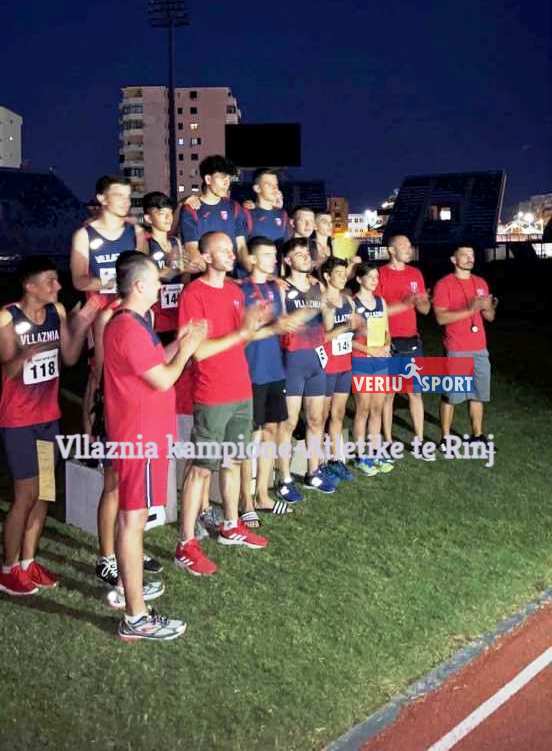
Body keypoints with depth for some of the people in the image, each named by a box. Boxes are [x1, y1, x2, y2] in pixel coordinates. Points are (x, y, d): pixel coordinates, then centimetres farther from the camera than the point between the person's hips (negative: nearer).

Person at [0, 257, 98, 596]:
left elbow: (70, 358, 1)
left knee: (44, 492, 10)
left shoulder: (57, 311, 0)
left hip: (49, 414, 6)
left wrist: (82, 325, -13)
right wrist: (27, 352, -41)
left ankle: (28, 561, 23)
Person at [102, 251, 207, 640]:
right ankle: (136, 618, 0)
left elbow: (153, 367, 20)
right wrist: (186, 350, -4)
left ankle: (128, 586, 35)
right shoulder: (129, 329, -21)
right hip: (140, 436, -11)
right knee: (133, 519, -6)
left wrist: (179, 344, 12)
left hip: (139, 432, 11)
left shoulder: (129, 323, 12)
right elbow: (163, 380, -20)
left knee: (132, 515, 20)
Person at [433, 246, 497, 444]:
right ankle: (445, 438, 7)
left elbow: (489, 318, 15)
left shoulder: (481, 283, 13)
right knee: (451, 395, -1)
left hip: (479, 348, 6)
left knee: (478, 394, 10)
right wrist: (470, 309, -23)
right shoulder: (444, 284, -6)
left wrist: (488, 308, -8)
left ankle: (478, 435, 20)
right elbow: (441, 317, -15)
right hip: (456, 350, -6)